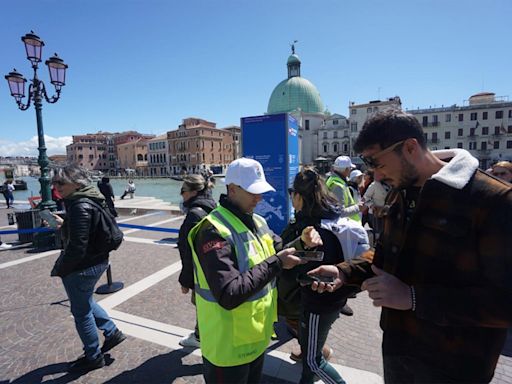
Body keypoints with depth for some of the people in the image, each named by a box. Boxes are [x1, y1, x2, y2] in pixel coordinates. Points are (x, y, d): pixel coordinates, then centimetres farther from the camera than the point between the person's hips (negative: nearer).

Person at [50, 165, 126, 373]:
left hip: (82, 267, -9)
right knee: (86, 302, 28)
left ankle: (93, 357, 30)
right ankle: (112, 332, 38)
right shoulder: (90, 200, 6)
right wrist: (64, 224, 11)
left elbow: (77, 246, -25)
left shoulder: (80, 206, -24)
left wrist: (59, 269, -12)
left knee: (81, 311, 10)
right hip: (97, 261, 9)